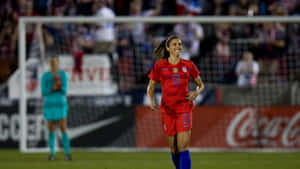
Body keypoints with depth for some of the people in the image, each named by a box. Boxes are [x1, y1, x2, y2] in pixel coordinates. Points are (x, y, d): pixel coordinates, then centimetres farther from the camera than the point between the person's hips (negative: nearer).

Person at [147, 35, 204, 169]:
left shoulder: (188, 65, 7)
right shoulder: (160, 65, 5)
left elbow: (201, 85, 17)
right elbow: (150, 87, 13)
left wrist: (197, 92, -5)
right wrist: (151, 101, -7)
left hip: (184, 108, -1)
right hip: (167, 110, 1)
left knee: (183, 146, -12)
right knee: (174, 147, 5)